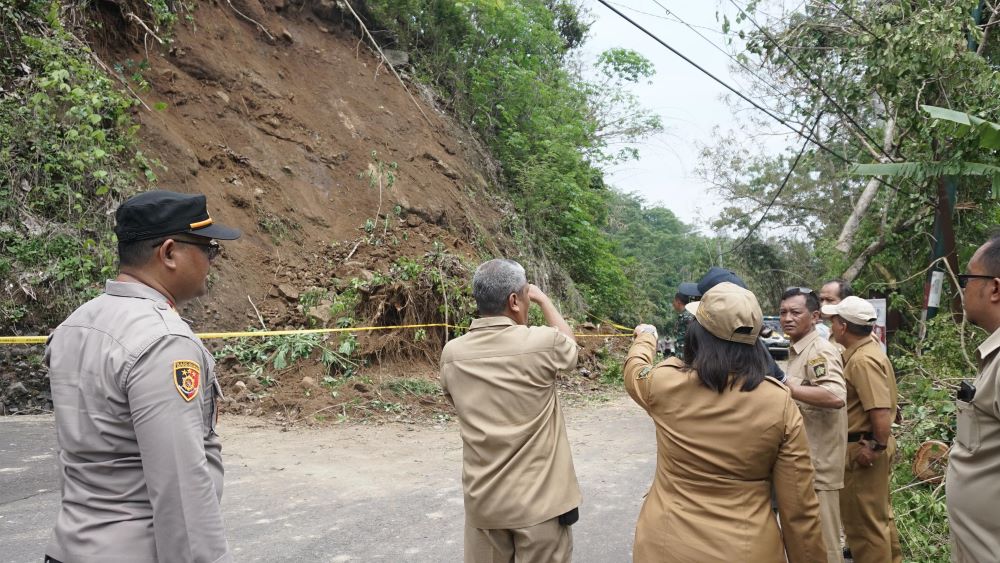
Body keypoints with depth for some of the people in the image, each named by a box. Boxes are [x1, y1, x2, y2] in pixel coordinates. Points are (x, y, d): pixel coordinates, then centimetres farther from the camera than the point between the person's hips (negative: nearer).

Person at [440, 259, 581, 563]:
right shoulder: (542, 342, -15)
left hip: (482, 501, 3)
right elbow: (570, 343, 9)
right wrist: (543, 299, 20)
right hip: (538, 500, -3)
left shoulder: (452, 354, -5)